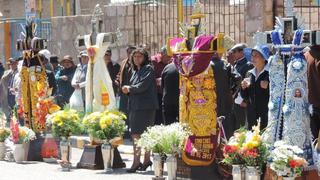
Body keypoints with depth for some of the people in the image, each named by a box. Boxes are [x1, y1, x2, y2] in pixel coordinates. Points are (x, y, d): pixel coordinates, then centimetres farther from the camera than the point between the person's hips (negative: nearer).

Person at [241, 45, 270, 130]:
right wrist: (243, 87, -2)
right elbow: (245, 96, 17)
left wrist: (268, 86, -23)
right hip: (251, 114, 6)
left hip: (265, 114, -6)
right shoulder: (250, 74, 14)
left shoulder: (270, 73, -5)